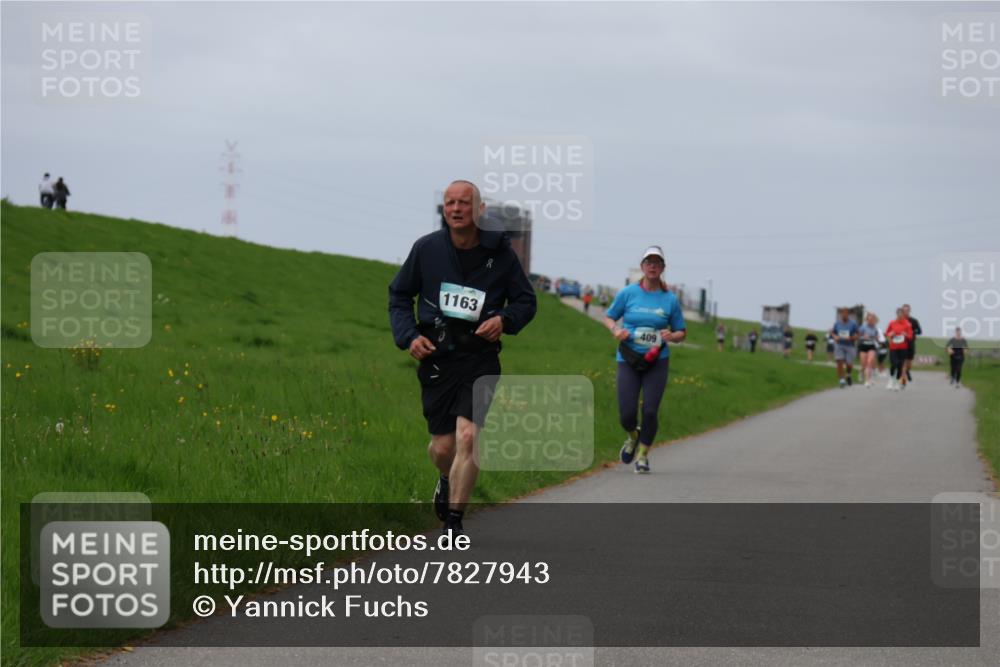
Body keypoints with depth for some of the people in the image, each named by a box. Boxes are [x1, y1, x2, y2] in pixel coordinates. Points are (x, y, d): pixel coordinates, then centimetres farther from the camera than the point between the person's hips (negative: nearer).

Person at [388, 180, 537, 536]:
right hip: (436, 359, 1)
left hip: (480, 361, -1)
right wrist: (409, 336, -5)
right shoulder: (427, 248, -1)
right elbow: (399, 296, 11)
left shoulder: (499, 252, -3)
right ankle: (447, 480, 43)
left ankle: (453, 522, -5)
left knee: (469, 437, -17)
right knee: (443, 446, 5)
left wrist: (504, 319, -12)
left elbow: (526, 301, 9)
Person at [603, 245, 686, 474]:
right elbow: (609, 317, 12)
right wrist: (616, 330, -10)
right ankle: (633, 435, 32)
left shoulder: (670, 299, 2)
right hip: (628, 360, 0)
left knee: (650, 411, -10)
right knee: (627, 414, -5)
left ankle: (643, 455, 13)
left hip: (657, 361, 0)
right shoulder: (628, 293, 0)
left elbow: (681, 332, 11)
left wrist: (672, 336, -12)